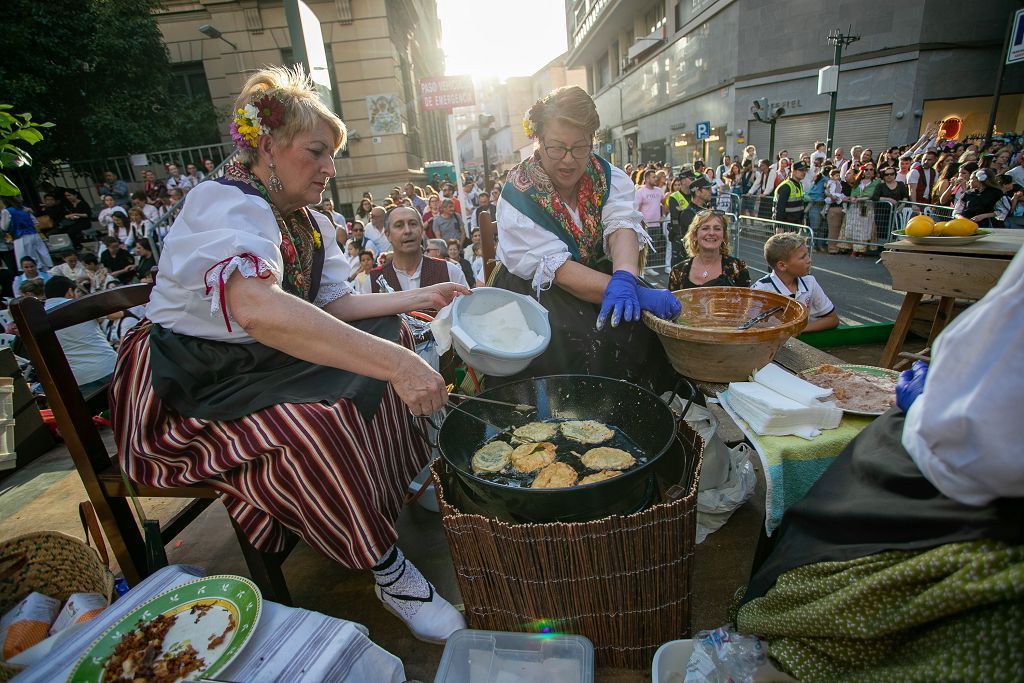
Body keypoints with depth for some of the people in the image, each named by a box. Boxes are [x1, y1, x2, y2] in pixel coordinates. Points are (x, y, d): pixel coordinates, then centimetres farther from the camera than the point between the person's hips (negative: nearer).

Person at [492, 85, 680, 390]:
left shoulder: (608, 177, 0)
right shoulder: (518, 195, -14)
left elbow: (622, 226, -18)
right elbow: (557, 268, -24)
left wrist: (624, 279, -42)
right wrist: (638, 293, -33)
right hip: (537, 291, -4)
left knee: (640, 323, -19)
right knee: (580, 342, -30)